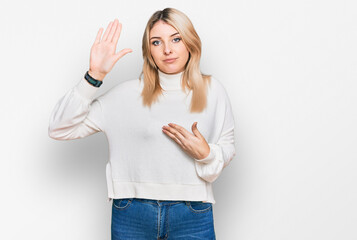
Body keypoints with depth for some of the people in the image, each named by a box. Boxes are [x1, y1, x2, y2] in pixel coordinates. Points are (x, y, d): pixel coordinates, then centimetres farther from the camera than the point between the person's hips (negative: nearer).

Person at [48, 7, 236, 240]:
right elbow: (60, 129, -6)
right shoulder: (128, 93, -2)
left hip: (192, 214, 1)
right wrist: (94, 76, -15)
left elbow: (228, 148, 9)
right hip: (132, 213, 0)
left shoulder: (212, 90, 1)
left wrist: (206, 154, -13)